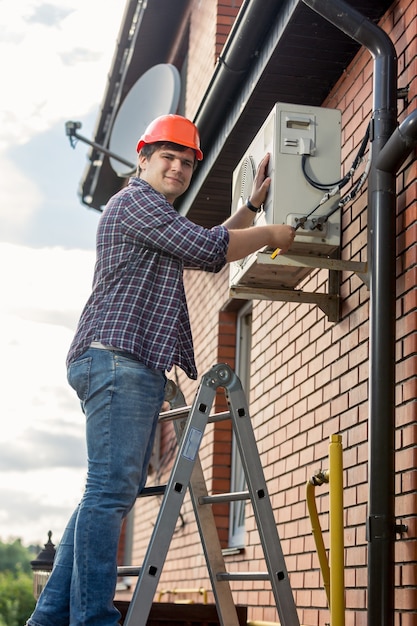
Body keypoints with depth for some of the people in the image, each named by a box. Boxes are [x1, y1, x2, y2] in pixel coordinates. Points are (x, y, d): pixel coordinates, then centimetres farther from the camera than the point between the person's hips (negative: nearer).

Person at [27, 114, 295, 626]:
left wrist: (252, 205, 33)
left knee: (114, 493, 6)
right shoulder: (135, 200, 0)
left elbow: (208, 253, 38)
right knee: (110, 491, -16)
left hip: (136, 367, 10)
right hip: (116, 357, -10)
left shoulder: (159, 222, 33)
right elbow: (207, 247, -10)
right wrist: (270, 234, 3)